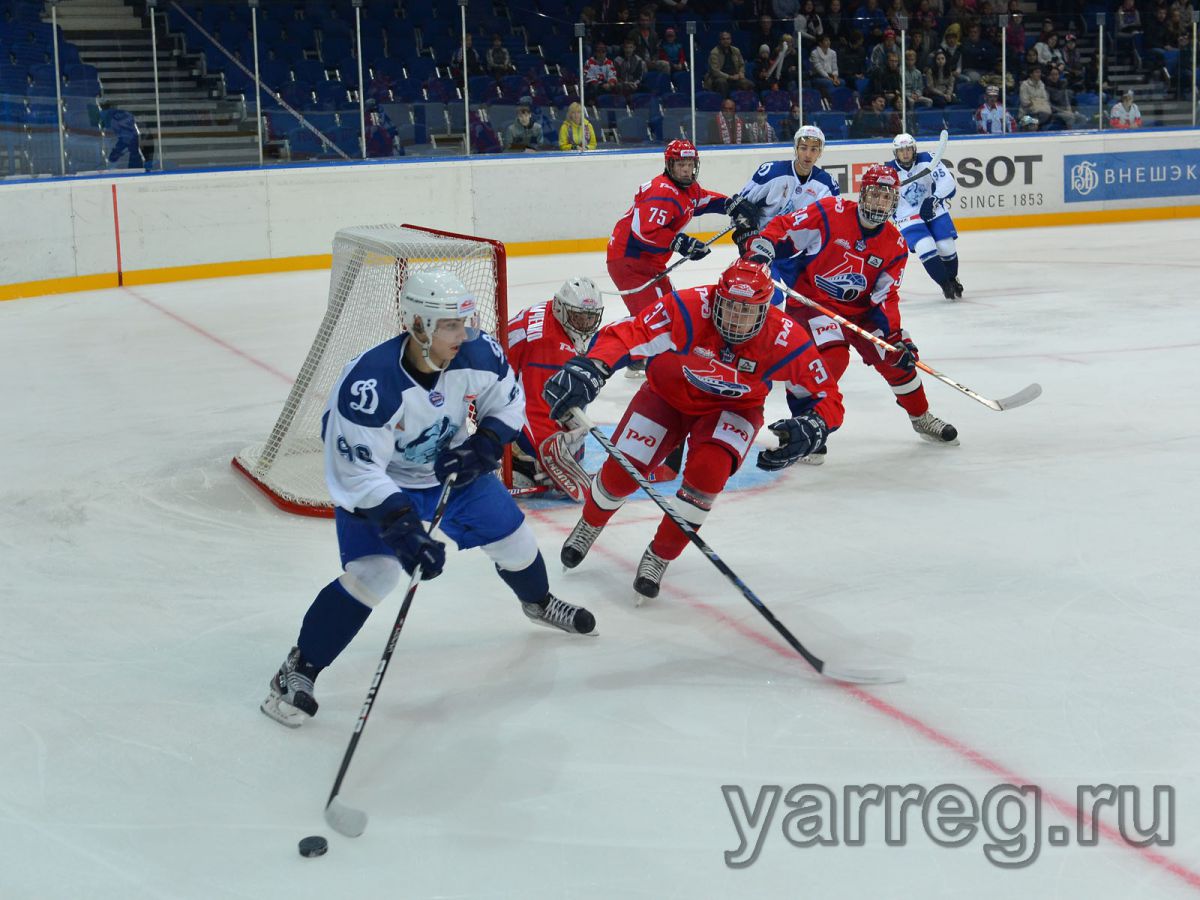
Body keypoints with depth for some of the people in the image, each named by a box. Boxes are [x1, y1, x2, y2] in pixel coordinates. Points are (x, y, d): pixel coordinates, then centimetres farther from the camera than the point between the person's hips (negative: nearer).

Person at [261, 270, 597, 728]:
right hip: (378, 480, -5)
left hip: (449, 466, 5)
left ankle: (539, 602, 48)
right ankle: (298, 671, -10)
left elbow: (507, 403, -2)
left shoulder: (478, 353, -23)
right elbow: (357, 472, -34)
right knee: (373, 572, -22)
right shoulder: (369, 382, -38)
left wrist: (483, 446, -19)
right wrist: (402, 527, -42)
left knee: (512, 536, 12)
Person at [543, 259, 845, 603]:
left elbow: (825, 395, -14)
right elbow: (624, 336, -37)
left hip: (731, 409, 0)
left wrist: (809, 430, -35)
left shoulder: (785, 339, -26)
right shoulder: (686, 310, -32)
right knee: (621, 471, -8)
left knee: (708, 470, -28)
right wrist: (587, 369, -56)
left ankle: (659, 557, -5)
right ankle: (589, 524, 31)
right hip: (668, 394, 0)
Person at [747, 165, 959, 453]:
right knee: (832, 356, -29)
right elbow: (783, 228, -13)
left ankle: (921, 417, 29)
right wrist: (759, 250, -31)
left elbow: (885, 297, -3)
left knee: (899, 357, 5)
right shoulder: (830, 213, -17)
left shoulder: (895, 245, -3)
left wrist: (896, 337, -15)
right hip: (811, 300, -5)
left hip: (859, 310, 5)